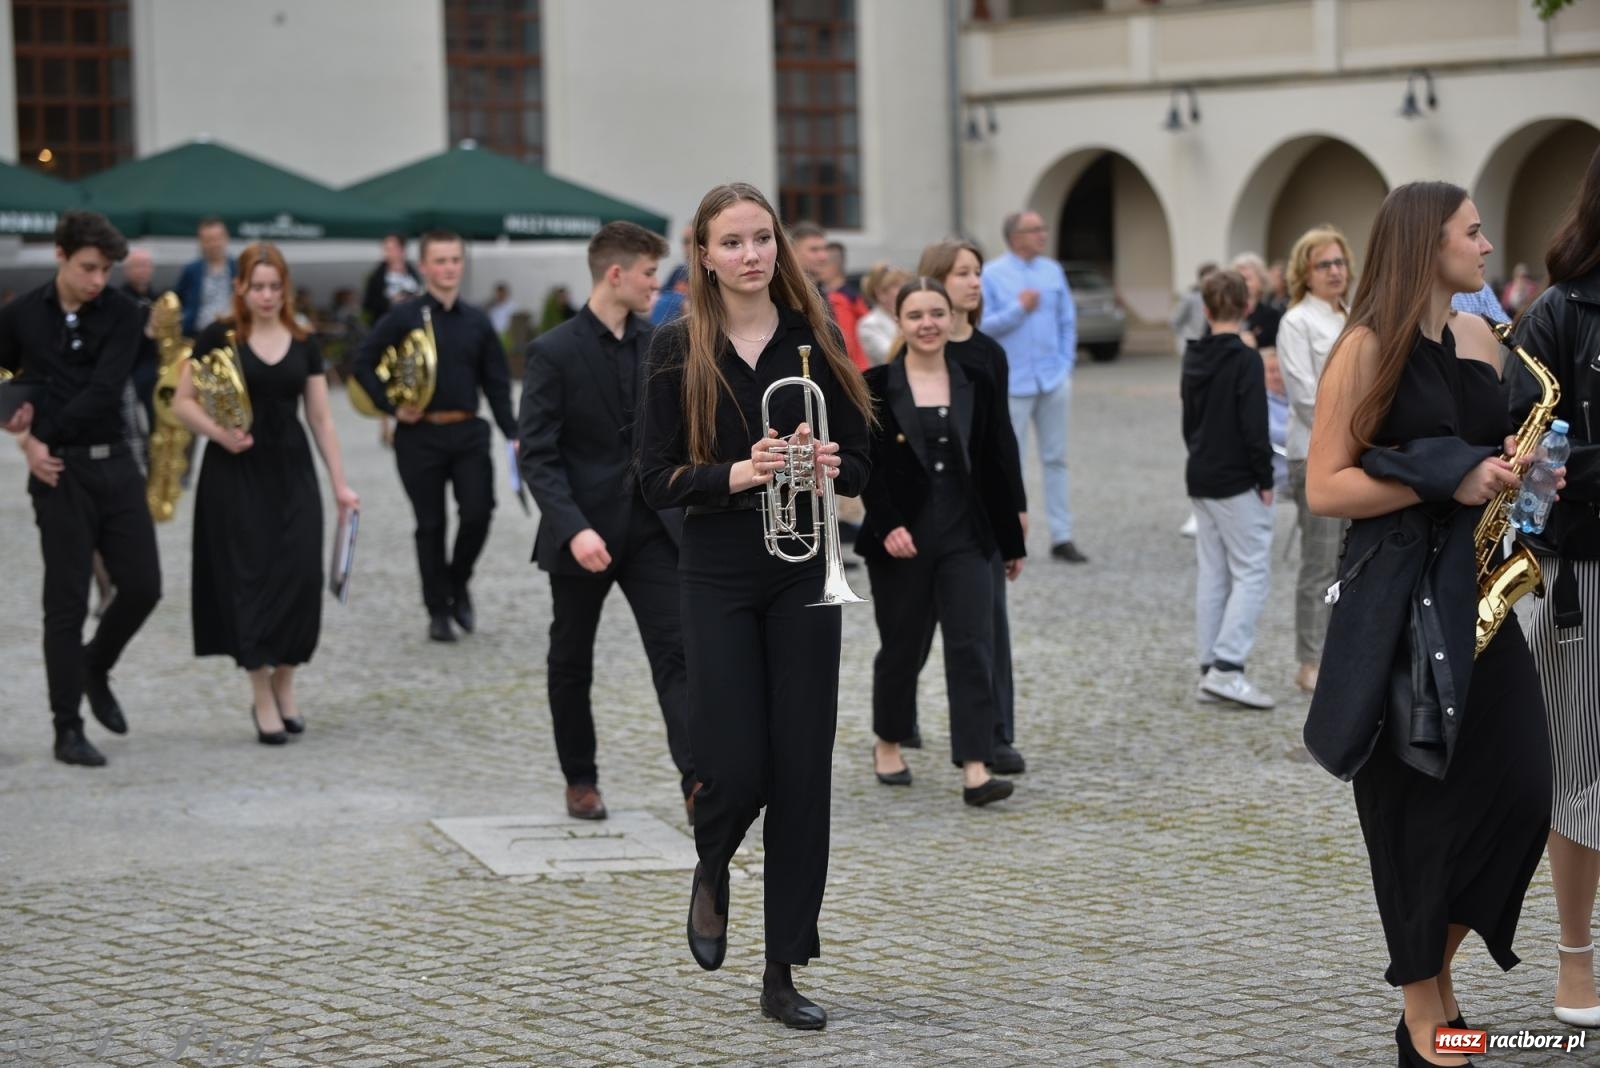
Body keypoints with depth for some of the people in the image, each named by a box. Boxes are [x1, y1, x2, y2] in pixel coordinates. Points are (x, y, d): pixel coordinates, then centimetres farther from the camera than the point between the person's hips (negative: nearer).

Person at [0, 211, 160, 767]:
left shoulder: (123, 315, -2)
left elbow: (103, 392, -13)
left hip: (115, 464, 2)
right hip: (58, 472, -2)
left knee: (142, 586, 2)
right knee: (67, 603, 0)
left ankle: (95, 670, 30)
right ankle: (68, 730, 8)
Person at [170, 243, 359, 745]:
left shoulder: (304, 344, 8)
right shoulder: (218, 338, -2)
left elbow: (321, 418, 10)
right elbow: (182, 402, -2)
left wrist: (340, 484, 7)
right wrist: (218, 432, -20)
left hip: (291, 473, 3)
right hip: (235, 474, -3)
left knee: (301, 579, -4)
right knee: (250, 579, -3)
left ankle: (285, 683, 14)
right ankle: (262, 697, 5)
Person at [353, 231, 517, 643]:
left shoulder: (476, 321, 7)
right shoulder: (404, 317, -3)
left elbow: (497, 382, 10)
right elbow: (363, 364, -1)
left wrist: (512, 434, 3)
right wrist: (391, 406, -8)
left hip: (468, 432, 2)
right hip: (420, 435, -2)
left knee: (478, 512, -8)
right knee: (431, 525, 4)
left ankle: (458, 583, 19)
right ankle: (438, 611, 16)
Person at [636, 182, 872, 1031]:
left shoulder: (815, 339, 3)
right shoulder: (677, 348, -2)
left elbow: (858, 464, 5)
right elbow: (657, 480, -5)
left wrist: (828, 465, -17)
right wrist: (738, 473, -21)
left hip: (804, 575, 2)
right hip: (719, 578, -2)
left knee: (802, 773, 0)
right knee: (737, 766, -8)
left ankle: (783, 971, 9)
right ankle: (712, 873, 29)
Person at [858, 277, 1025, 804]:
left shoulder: (975, 385, 5)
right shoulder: (875, 387, -3)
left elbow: (993, 467, 8)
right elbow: (867, 466, -7)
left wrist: (1011, 541, 11)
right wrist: (887, 525, -20)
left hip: (964, 538, 2)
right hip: (899, 541, -2)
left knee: (972, 646, -8)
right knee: (902, 646, 10)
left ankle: (975, 769, -12)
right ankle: (888, 744, 34)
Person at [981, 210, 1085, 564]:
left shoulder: (1053, 270, 9)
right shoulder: (992, 275, -4)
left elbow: (1068, 321, 12)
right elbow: (982, 325, -8)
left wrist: (1065, 365, 5)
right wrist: (1019, 308, -12)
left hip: (1053, 380, 4)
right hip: (1014, 382, -4)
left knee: (1056, 459, 7)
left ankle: (1062, 537, 10)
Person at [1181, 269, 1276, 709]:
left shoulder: (1194, 357, 8)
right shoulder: (1246, 360, -15)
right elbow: (1254, 427, -18)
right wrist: (1265, 479, -10)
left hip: (1200, 479, 8)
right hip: (1237, 482, -8)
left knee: (1211, 573, 11)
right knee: (1252, 571, -4)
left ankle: (1210, 667, 12)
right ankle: (1226, 666, -14)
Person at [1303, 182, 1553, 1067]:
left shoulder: (1480, 338, 12)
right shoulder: (1369, 348, -8)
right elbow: (1325, 489, -13)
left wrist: (1516, 475, 3)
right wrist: (1444, 481, -19)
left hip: (1478, 584, 6)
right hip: (1397, 592, -6)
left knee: (1516, 787, -2)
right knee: (1415, 798, 0)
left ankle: (1436, 966, 17)